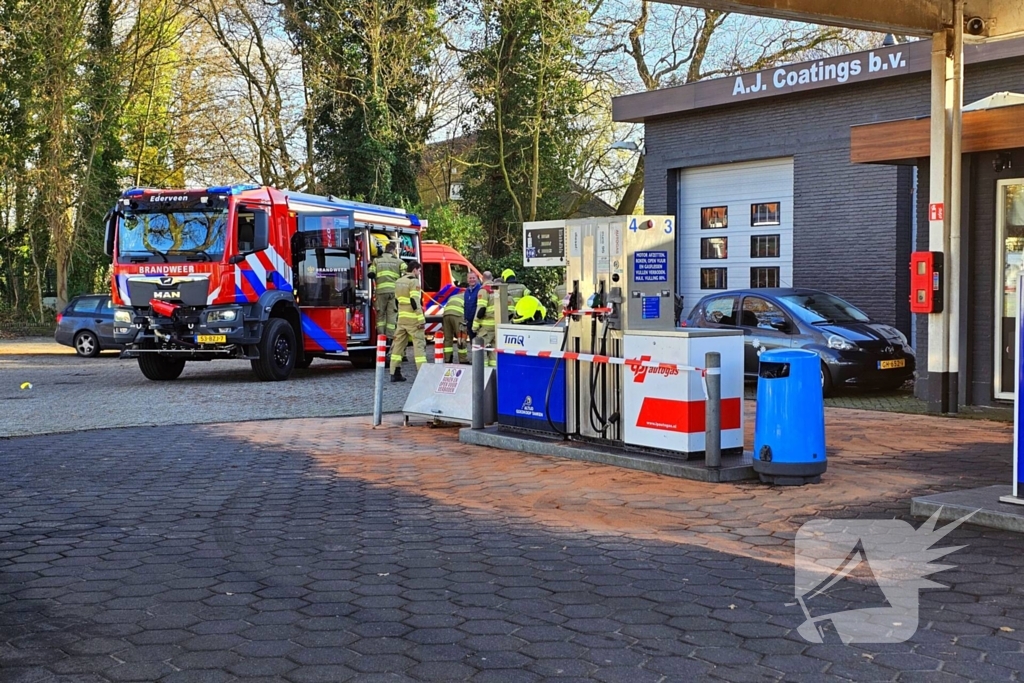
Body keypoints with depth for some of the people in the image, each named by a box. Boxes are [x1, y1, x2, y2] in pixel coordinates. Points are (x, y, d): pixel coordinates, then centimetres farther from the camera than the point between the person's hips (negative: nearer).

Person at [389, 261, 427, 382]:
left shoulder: (399, 281, 14)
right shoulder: (414, 281, -11)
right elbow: (415, 302, -18)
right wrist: (421, 320, -18)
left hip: (402, 318, 8)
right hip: (413, 319, -8)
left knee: (398, 343, 9)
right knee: (419, 344, -7)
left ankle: (395, 373, 10)